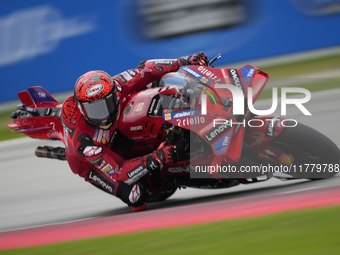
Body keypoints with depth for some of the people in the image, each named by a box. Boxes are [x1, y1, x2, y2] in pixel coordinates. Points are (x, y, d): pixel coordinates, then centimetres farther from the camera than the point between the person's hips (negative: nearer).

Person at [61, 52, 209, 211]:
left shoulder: (114, 88, -33)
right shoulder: (84, 141, -44)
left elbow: (145, 70, -18)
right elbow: (119, 172, -41)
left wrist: (184, 62, -24)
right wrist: (156, 159, -52)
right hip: (92, 165, -5)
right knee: (136, 195, -28)